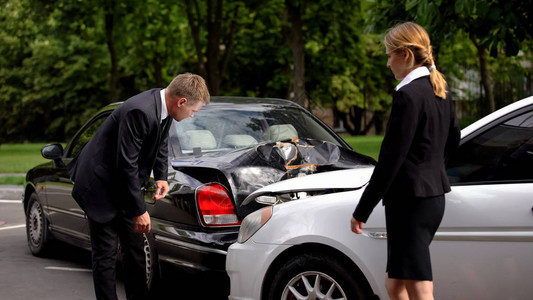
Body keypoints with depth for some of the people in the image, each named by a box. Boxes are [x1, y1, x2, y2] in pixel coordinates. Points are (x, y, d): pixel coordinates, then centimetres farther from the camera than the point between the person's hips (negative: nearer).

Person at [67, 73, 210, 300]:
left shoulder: (163, 108, -3)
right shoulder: (139, 112, -31)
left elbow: (161, 144, 16)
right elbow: (126, 165, -29)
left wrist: (161, 177, 2)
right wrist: (139, 211, -23)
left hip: (122, 188, 9)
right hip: (101, 188, -9)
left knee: (135, 251, 14)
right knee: (106, 255, -3)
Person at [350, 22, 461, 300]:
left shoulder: (408, 95, -17)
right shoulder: (441, 91, 10)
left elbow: (391, 159, -18)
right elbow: (453, 138, 26)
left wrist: (362, 211, -13)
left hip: (410, 201, -9)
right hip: (434, 195, 10)